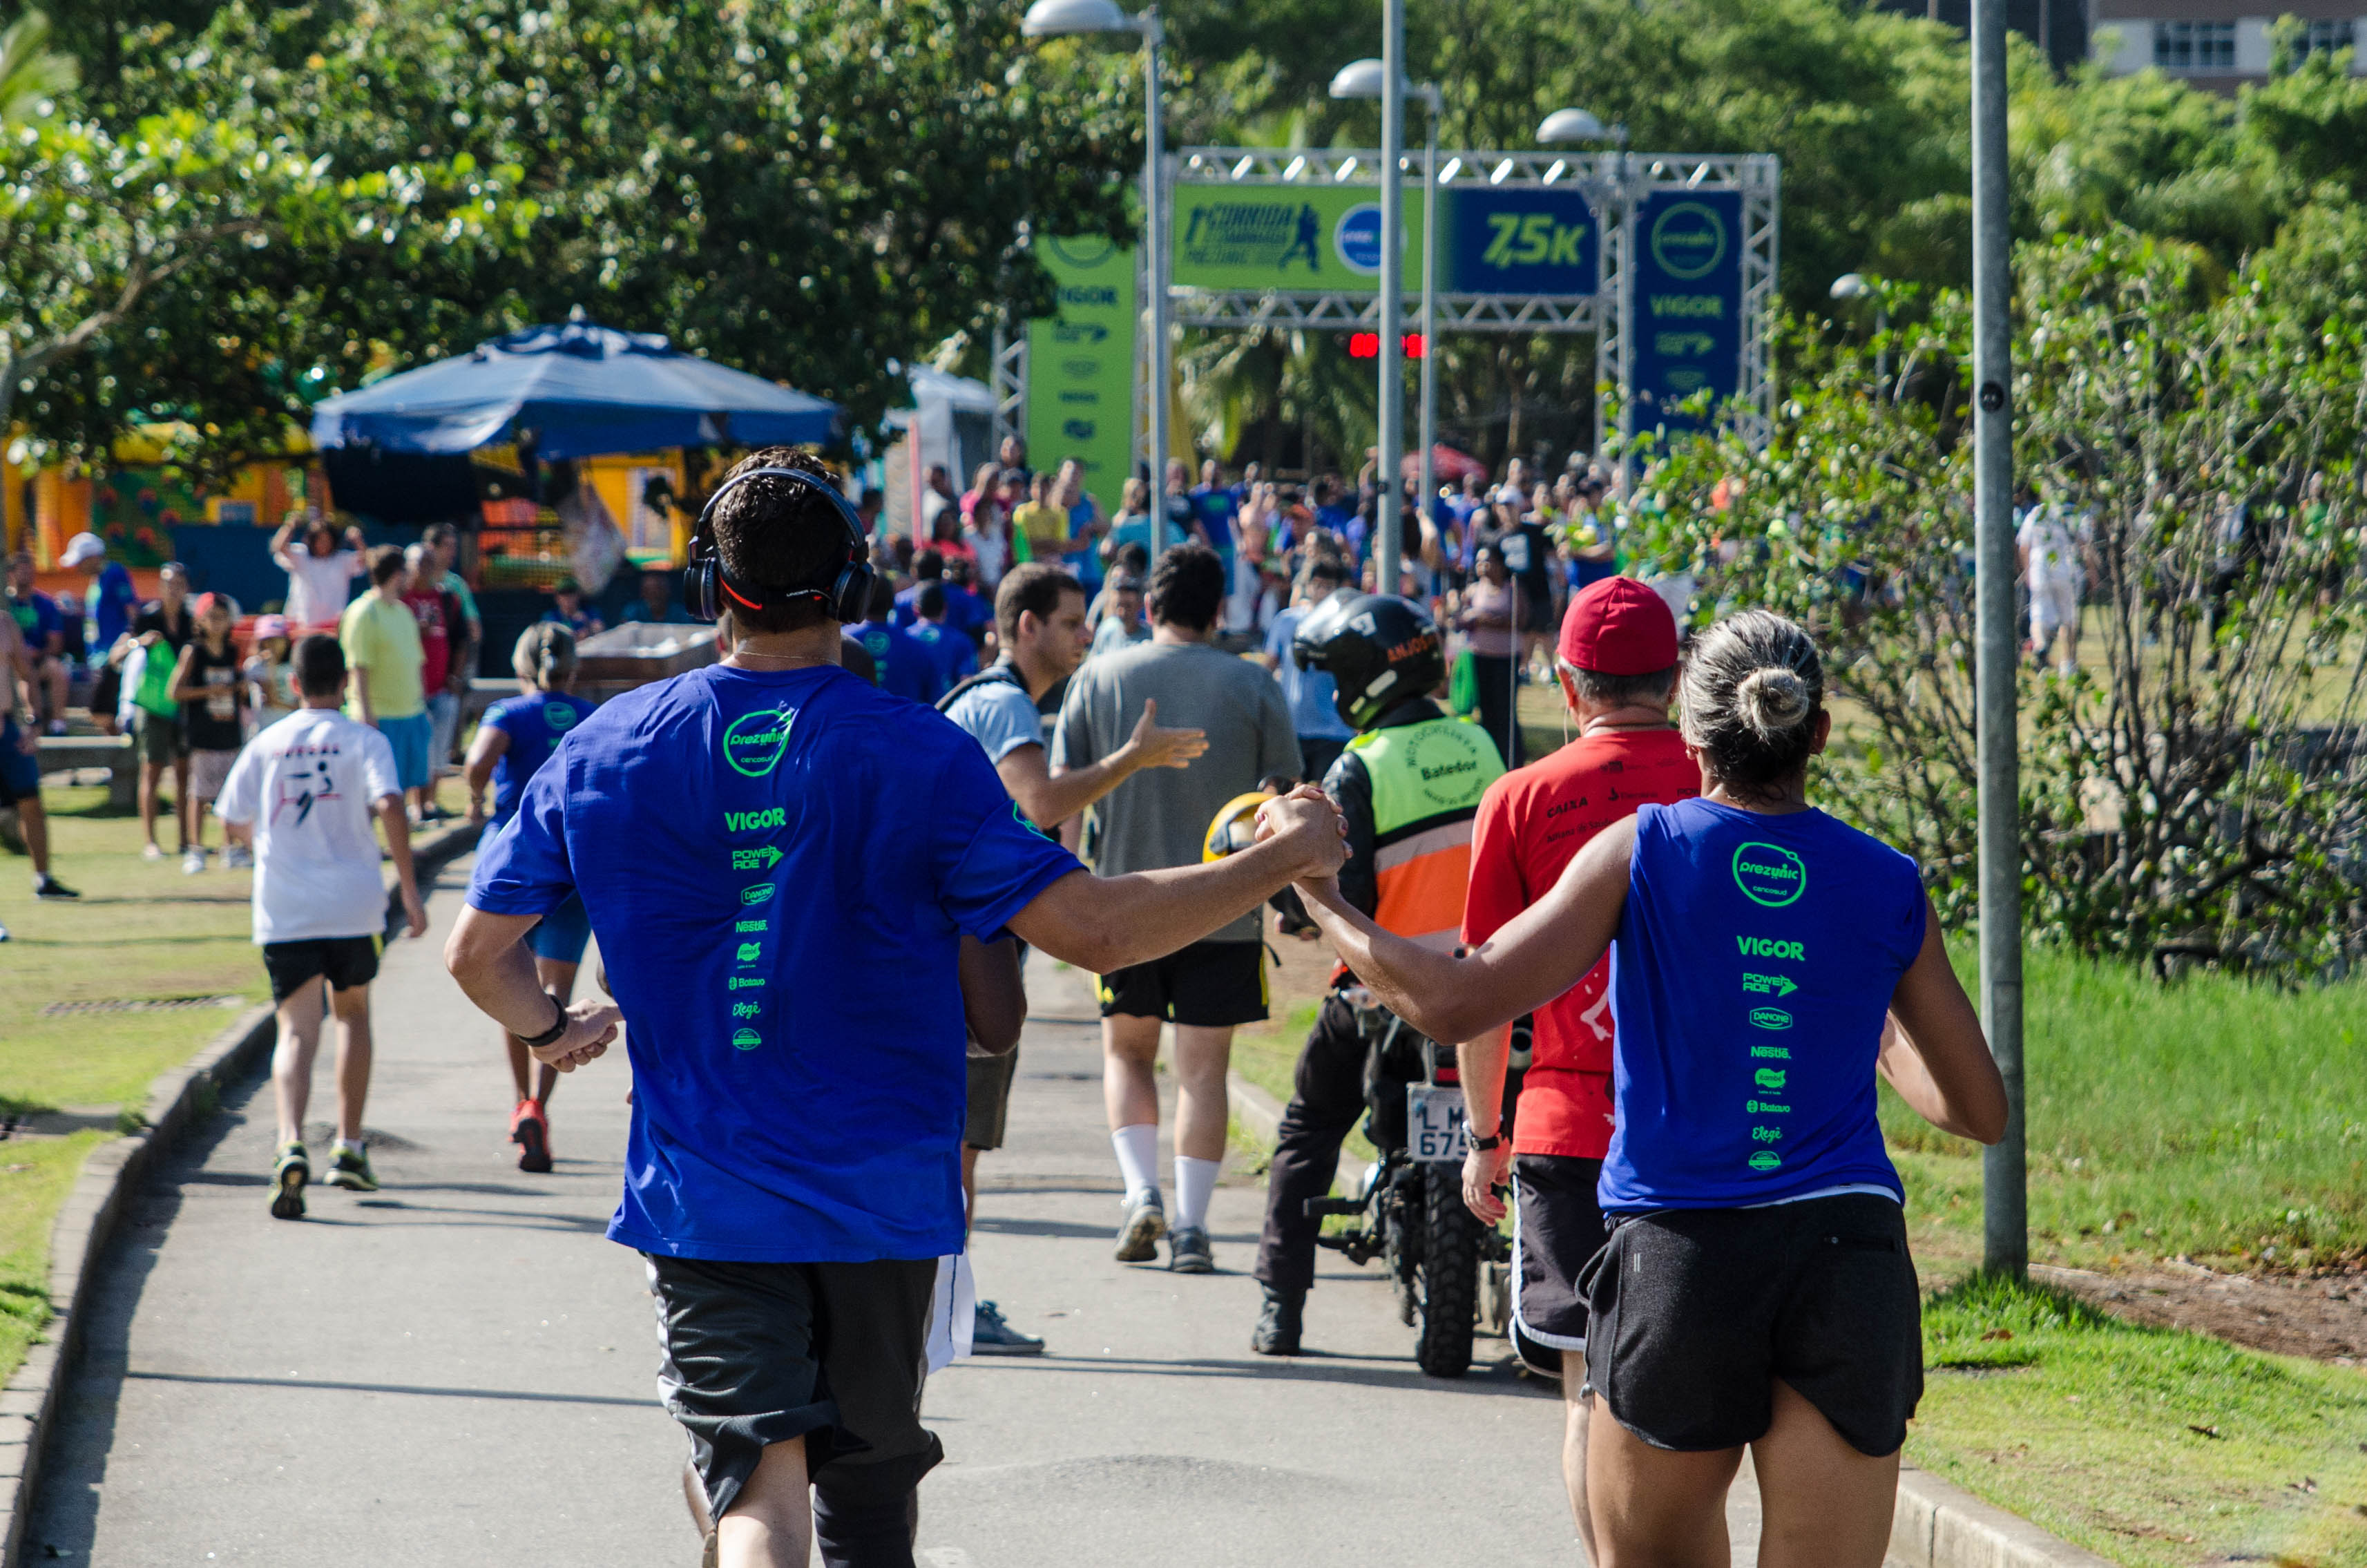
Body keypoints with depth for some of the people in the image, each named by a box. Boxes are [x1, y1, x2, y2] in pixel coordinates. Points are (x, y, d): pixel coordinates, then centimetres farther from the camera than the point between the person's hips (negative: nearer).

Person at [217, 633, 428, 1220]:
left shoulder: (266, 744, 7)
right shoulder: (364, 741, 0)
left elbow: (233, 822, 11)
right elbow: (389, 805, -16)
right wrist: (409, 889, -11)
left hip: (284, 909, 0)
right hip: (353, 905, 0)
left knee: (297, 1032, -5)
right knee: (352, 1014, 22)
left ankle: (291, 1145, -31)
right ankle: (350, 1149, 23)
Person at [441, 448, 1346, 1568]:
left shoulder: (605, 751, -2)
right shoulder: (918, 755, -10)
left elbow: (477, 950, 5)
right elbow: (1089, 930, -15)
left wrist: (552, 1029, 28)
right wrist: (1281, 858, -4)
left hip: (701, 1202, 0)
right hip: (881, 1195, 0)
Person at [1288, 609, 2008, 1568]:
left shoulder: (1644, 852, -1)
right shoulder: (1890, 888, 6)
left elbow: (1457, 1004, -7)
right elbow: (1980, 1111, 13)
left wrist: (1322, 903, 6)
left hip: (1677, 1249, -1)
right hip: (1849, 1259, 1)